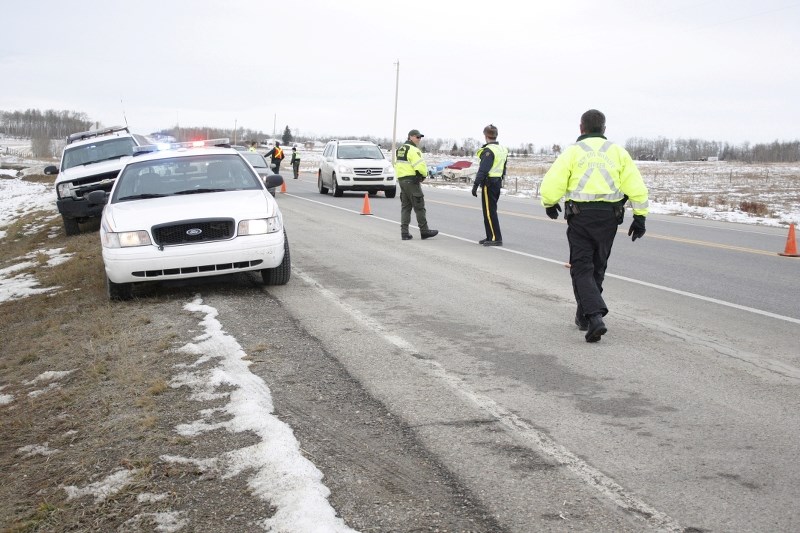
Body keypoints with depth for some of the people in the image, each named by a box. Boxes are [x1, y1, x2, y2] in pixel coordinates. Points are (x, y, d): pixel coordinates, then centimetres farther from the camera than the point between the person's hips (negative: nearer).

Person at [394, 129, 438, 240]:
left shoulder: (400, 149, 17)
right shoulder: (413, 150, -13)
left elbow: (397, 165, 18)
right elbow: (420, 166, -22)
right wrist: (424, 174, -2)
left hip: (401, 180, 9)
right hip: (412, 181, -9)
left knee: (405, 206, 9)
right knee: (419, 207, -1)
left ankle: (404, 232, 5)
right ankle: (424, 231, 4)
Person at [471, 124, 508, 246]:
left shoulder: (488, 150, -15)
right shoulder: (503, 150, 14)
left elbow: (483, 170, -21)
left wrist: (475, 185, -21)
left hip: (489, 183, -9)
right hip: (498, 182, 9)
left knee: (489, 212, -6)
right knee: (491, 211, 16)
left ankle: (496, 238, -7)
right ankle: (491, 237, 21)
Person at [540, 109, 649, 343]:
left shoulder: (572, 151, -3)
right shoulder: (618, 151, 6)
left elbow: (551, 184, -8)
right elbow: (636, 186, 0)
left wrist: (550, 204, 12)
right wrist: (640, 217, 6)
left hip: (580, 217, -3)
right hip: (609, 217, 3)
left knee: (582, 268, 1)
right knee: (597, 267, 17)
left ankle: (595, 317, -17)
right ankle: (584, 315, 29)